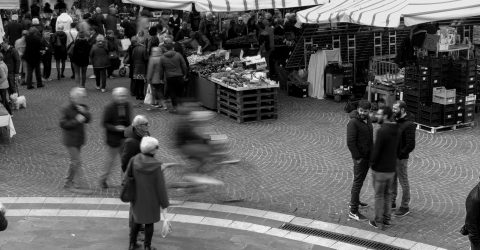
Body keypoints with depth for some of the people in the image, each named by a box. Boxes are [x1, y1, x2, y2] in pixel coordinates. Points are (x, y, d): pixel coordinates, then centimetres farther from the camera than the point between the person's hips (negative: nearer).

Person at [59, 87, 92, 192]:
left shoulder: (83, 107, 6)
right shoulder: (67, 109, -13)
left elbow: (88, 120, 0)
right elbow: (63, 124, -16)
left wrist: (84, 112, -19)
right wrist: (76, 121, -23)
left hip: (79, 139, 7)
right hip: (71, 140, -7)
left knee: (74, 161, 15)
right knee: (77, 162, -10)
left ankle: (69, 183, 26)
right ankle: (80, 184, -10)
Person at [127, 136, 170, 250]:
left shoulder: (134, 160, -17)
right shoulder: (156, 166, -26)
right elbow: (160, 186, -18)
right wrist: (164, 204, -6)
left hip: (137, 198, 3)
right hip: (151, 200, -3)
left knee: (137, 220, 24)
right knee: (149, 222, 16)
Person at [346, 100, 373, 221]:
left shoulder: (367, 119, 6)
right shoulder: (353, 122, -20)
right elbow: (350, 142, -23)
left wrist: (372, 153, 13)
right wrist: (357, 157, -21)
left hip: (367, 156, 9)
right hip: (360, 157, -9)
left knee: (361, 179, 22)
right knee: (358, 182, -8)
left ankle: (354, 201, 40)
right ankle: (353, 211, -6)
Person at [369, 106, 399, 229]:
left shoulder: (382, 131, -23)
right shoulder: (396, 130, 3)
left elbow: (376, 150, -20)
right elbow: (396, 148, 9)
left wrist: (372, 163, -4)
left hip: (380, 169, -7)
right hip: (391, 168, 7)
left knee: (379, 195, 5)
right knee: (387, 194, 18)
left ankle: (378, 221, 14)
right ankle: (387, 219, 25)